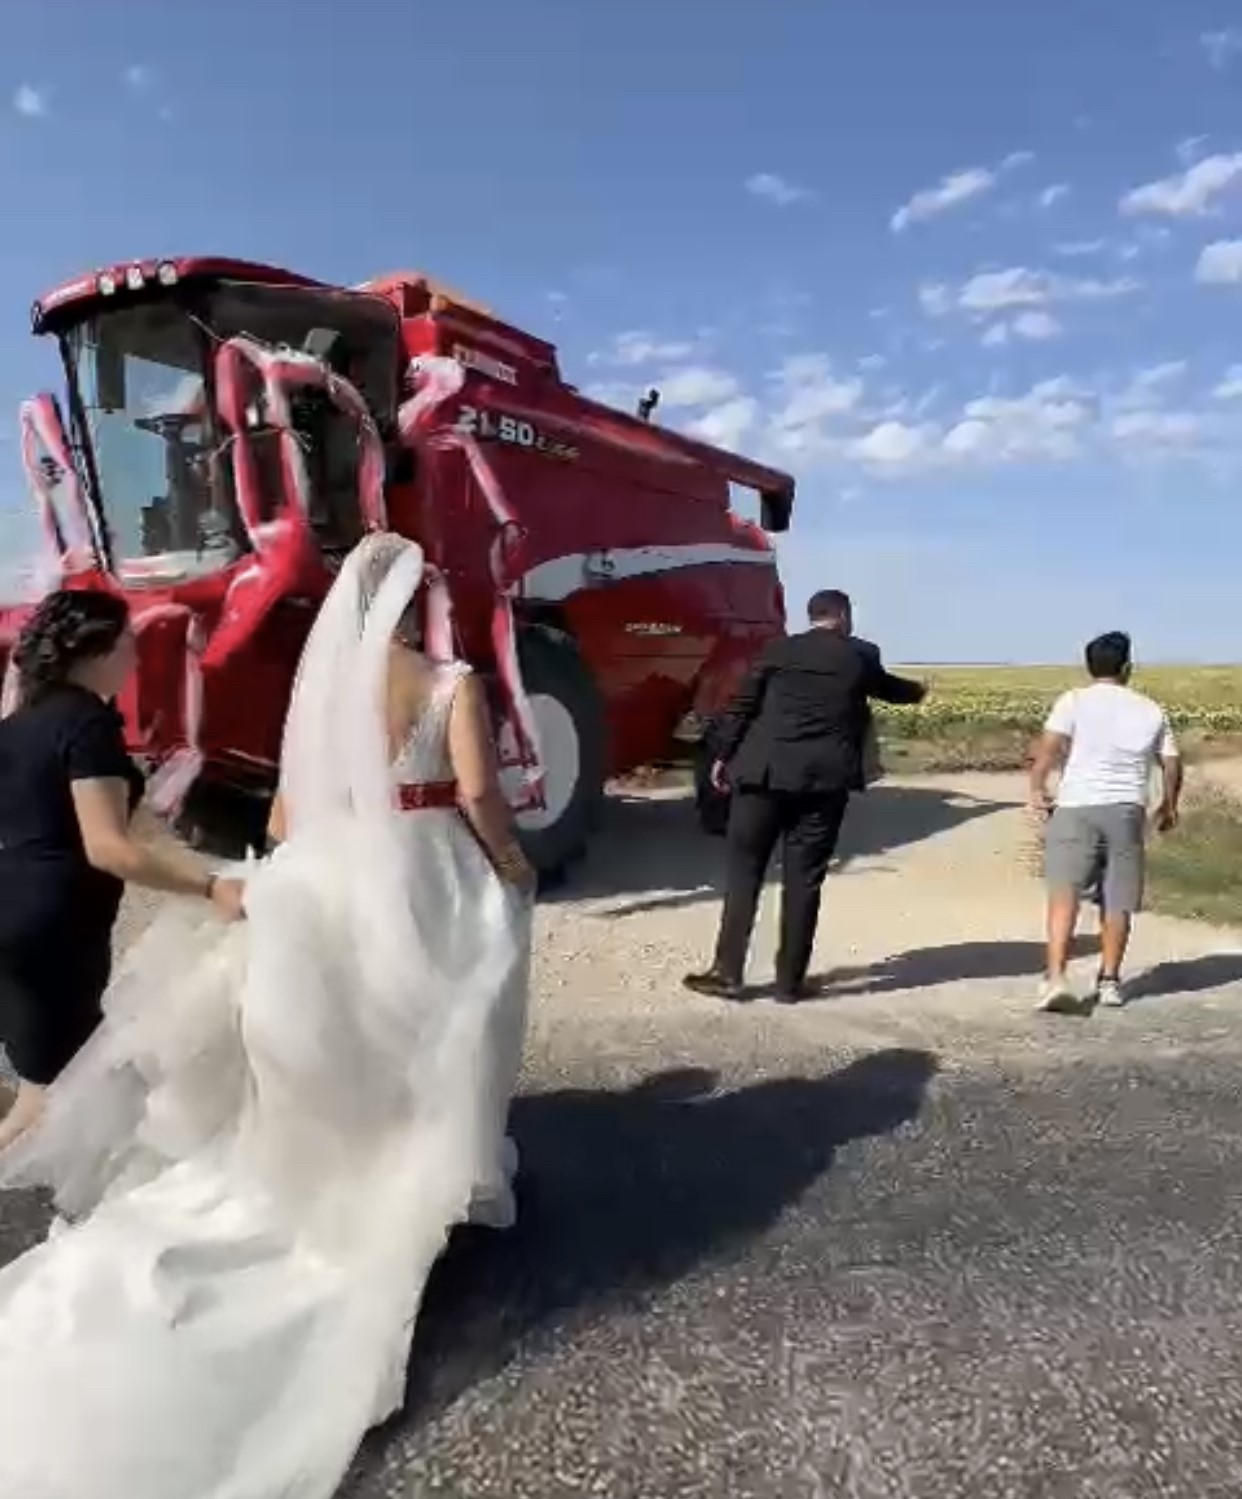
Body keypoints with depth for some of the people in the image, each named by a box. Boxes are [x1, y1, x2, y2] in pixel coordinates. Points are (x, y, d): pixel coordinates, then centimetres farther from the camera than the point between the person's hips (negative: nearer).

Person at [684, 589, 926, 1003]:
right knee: (803, 879, 4)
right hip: (824, 779, 0)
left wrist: (724, 756, 16)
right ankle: (790, 980, 9)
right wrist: (918, 690, 49)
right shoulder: (860, 656, 7)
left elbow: (742, 707, 5)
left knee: (743, 870, 6)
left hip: (764, 773, 0)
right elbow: (888, 688, 27)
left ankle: (727, 972, 6)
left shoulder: (776, 650, 6)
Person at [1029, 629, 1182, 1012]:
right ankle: (1109, 981, 23)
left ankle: (1056, 977, -25)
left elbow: (1049, 747, -12)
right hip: (1127, 812, 3)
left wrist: (1037, 788, -1)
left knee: (1064, 895, -11)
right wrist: (1169, 806, 28)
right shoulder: (1152, 711, 12)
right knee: (1117, 903, 13)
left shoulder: (1074, 701, 1)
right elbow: (1172, 765, 14)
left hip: (1076, 809, -3)